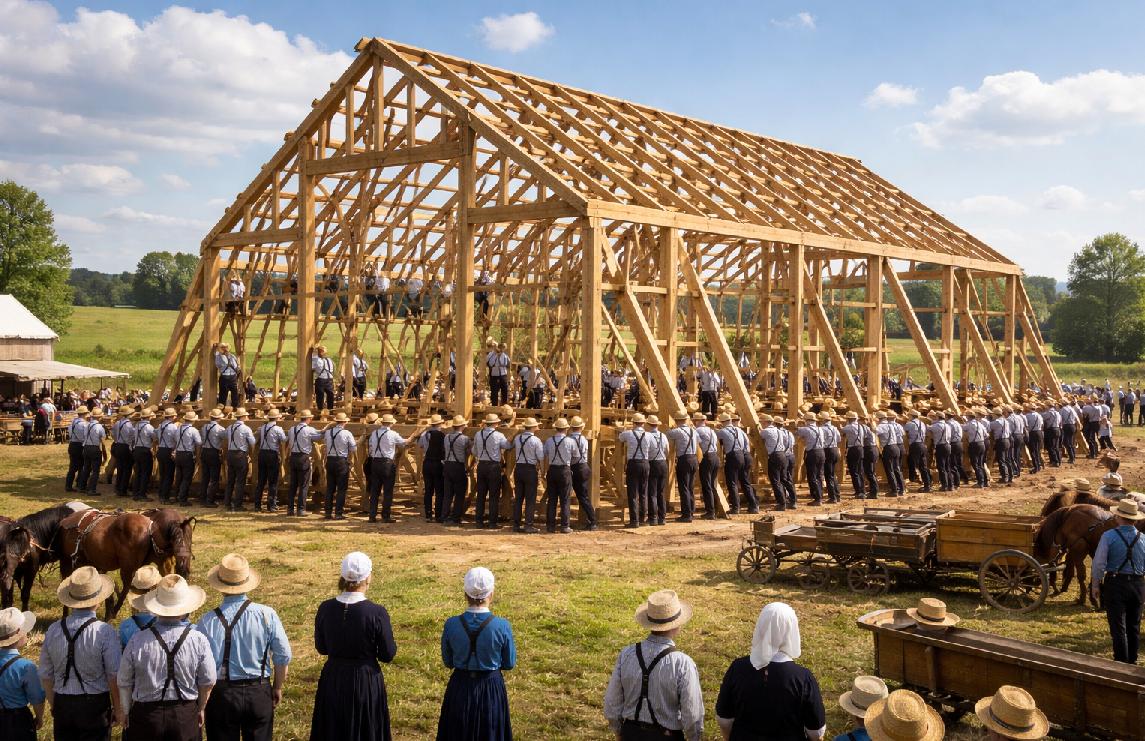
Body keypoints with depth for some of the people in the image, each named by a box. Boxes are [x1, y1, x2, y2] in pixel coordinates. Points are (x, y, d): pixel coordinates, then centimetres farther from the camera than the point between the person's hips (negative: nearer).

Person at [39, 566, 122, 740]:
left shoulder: (53, 631, -4)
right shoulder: (105, 632, -16)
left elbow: (45, 676, 5)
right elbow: (114, 676, -13)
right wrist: (117, 708, 2)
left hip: (62, 706, 4)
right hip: (95, 705, -3)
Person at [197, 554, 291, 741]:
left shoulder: (208, 621, -14)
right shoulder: (267, 615, -10)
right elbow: (283, 657, -5)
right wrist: (277, 688, 11)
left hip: (222, 695, -1)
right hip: (260, 693, 1)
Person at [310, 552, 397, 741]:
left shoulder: (325, 609, -9)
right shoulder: (377, 613, -19)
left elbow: (321, 648, 4)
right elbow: (387, 655, -10)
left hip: (332, 682, 3)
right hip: (366, 682, -3)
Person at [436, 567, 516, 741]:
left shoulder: (451, 624, -14)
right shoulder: (502, 626, -18)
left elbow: (448, 662, 0)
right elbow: (509, 664, -5)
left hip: (460, 689, 1)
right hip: (491, 688, -1)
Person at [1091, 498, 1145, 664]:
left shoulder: (1109, 536, -12)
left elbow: (1099, 563, -13)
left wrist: (1095, 585, -2)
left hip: (1115, 584, -4)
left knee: (1118, 627, 1)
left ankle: (1121, 661, 1)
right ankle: (1132, 661, 26)